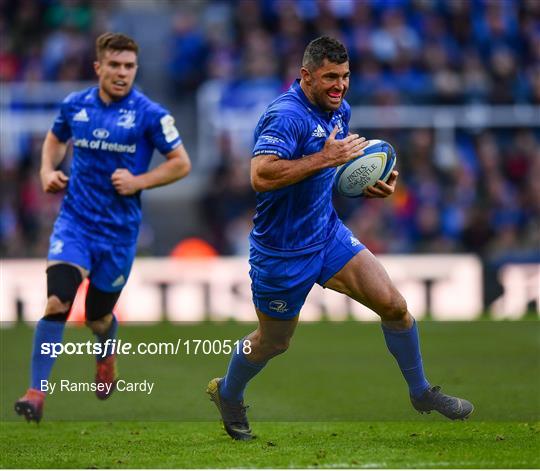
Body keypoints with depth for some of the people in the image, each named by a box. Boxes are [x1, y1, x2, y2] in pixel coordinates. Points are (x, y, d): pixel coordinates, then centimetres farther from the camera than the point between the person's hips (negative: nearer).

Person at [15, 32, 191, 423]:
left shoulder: (149, 114, -8)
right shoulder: (74, 106, 2)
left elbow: (181, 163, -3)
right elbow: (56, 139, 23)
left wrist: (138, 181, -15)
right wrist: (48, 170, 4)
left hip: (119, 228, -1)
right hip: (75, 219, 1)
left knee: (98, 316, 11)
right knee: (57, 301, -19)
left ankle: (107, 357, 49)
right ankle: (36, 392, -14)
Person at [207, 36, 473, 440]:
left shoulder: (340, 110, 3)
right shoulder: (286, 116, -26)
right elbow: (261, 176, -39)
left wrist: (373, 183, 3)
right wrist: (325, 158, -36)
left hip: (329, 235, 7)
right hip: (282, 252, -7)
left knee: (394, 304, -5)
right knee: (273, 342, 12)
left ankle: (421, 392, 14)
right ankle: (227, 394, 42)